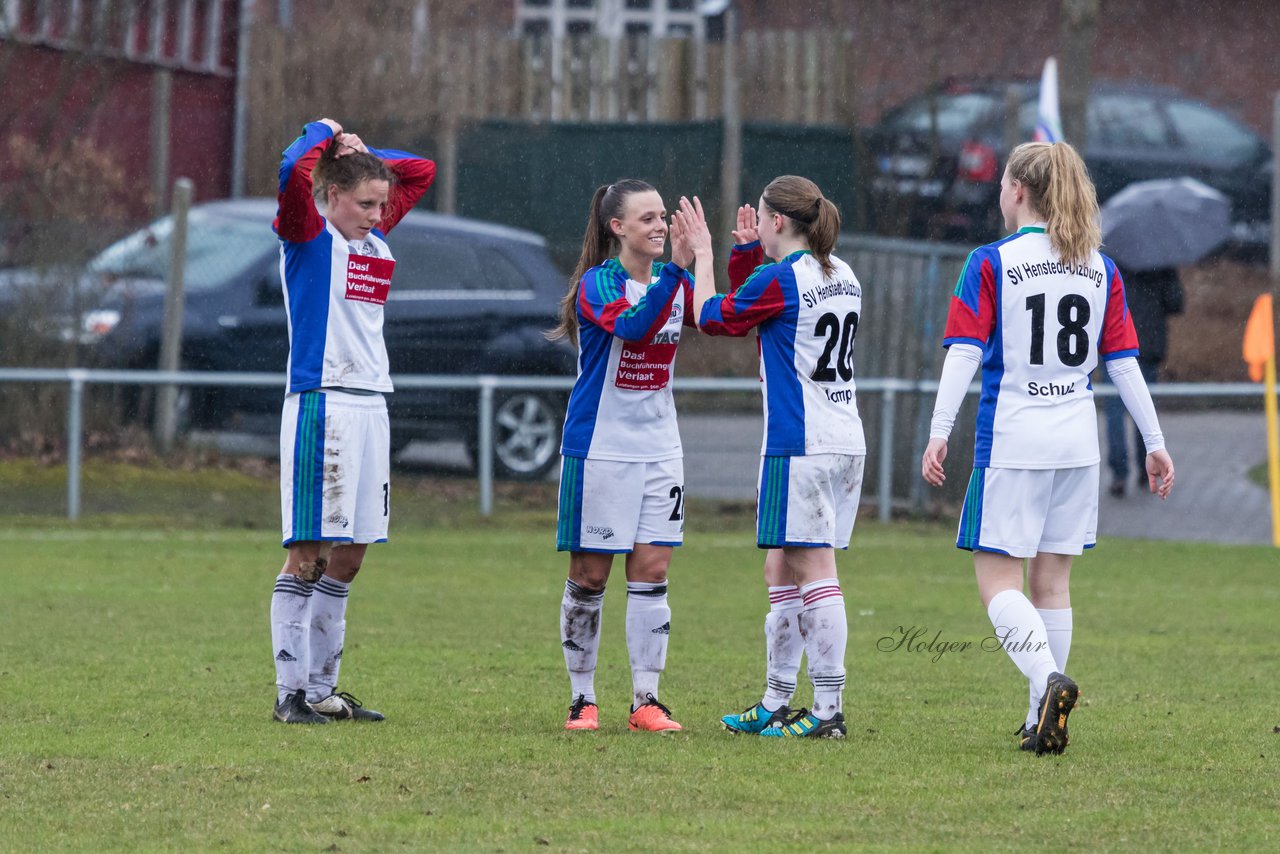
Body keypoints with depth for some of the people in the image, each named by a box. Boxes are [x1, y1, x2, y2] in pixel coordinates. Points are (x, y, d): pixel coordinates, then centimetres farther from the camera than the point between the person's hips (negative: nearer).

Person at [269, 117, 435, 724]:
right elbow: (293, 171, -23)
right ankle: (290, 691, -6)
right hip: (321, 406, -8)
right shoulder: (308, 235, -5)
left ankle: (323, 690, 14)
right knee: (308, 553, -8)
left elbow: (421, 172, 28)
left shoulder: (376, 238, 15)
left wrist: (360, 152, 13)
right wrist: (324, 135, -4)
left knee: (346, 558, 9)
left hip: (370, 407, 8)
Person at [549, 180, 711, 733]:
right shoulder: (595, 284, -11)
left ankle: (646, 702, 2)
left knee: (652, 570, 0)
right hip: (599, 448, -5)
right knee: (589, 573, 1)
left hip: (658, 448, 5)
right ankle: (582, 699, 10)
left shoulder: (673, 282, 6)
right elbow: (632, 324, -30)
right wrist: (678, 267, -36)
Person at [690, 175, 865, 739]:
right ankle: (775, 704, 19)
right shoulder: (841, 276, 14)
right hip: (846, 441, 9)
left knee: (814, 571, -9)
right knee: (781, 569, 15)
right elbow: (747, 309, 25)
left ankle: (829, 710, -12)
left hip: (800, 447, -9)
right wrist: (746, 252, 20)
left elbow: (712, 317, 2)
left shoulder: (778, 280, -13)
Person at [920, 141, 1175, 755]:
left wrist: (939, 432, -13)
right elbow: (1124, 363, 8)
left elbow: (964, 354, -11)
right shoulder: (1101, 270, 8)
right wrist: (1154, 443, 13)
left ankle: (1049, 681, -27)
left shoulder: (991, 263, -4)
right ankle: (1042, 722, 10)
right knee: (1051, 582, 11)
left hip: (1011, 443, -5)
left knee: (997, 581, -3)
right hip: (1078, 443, 5)